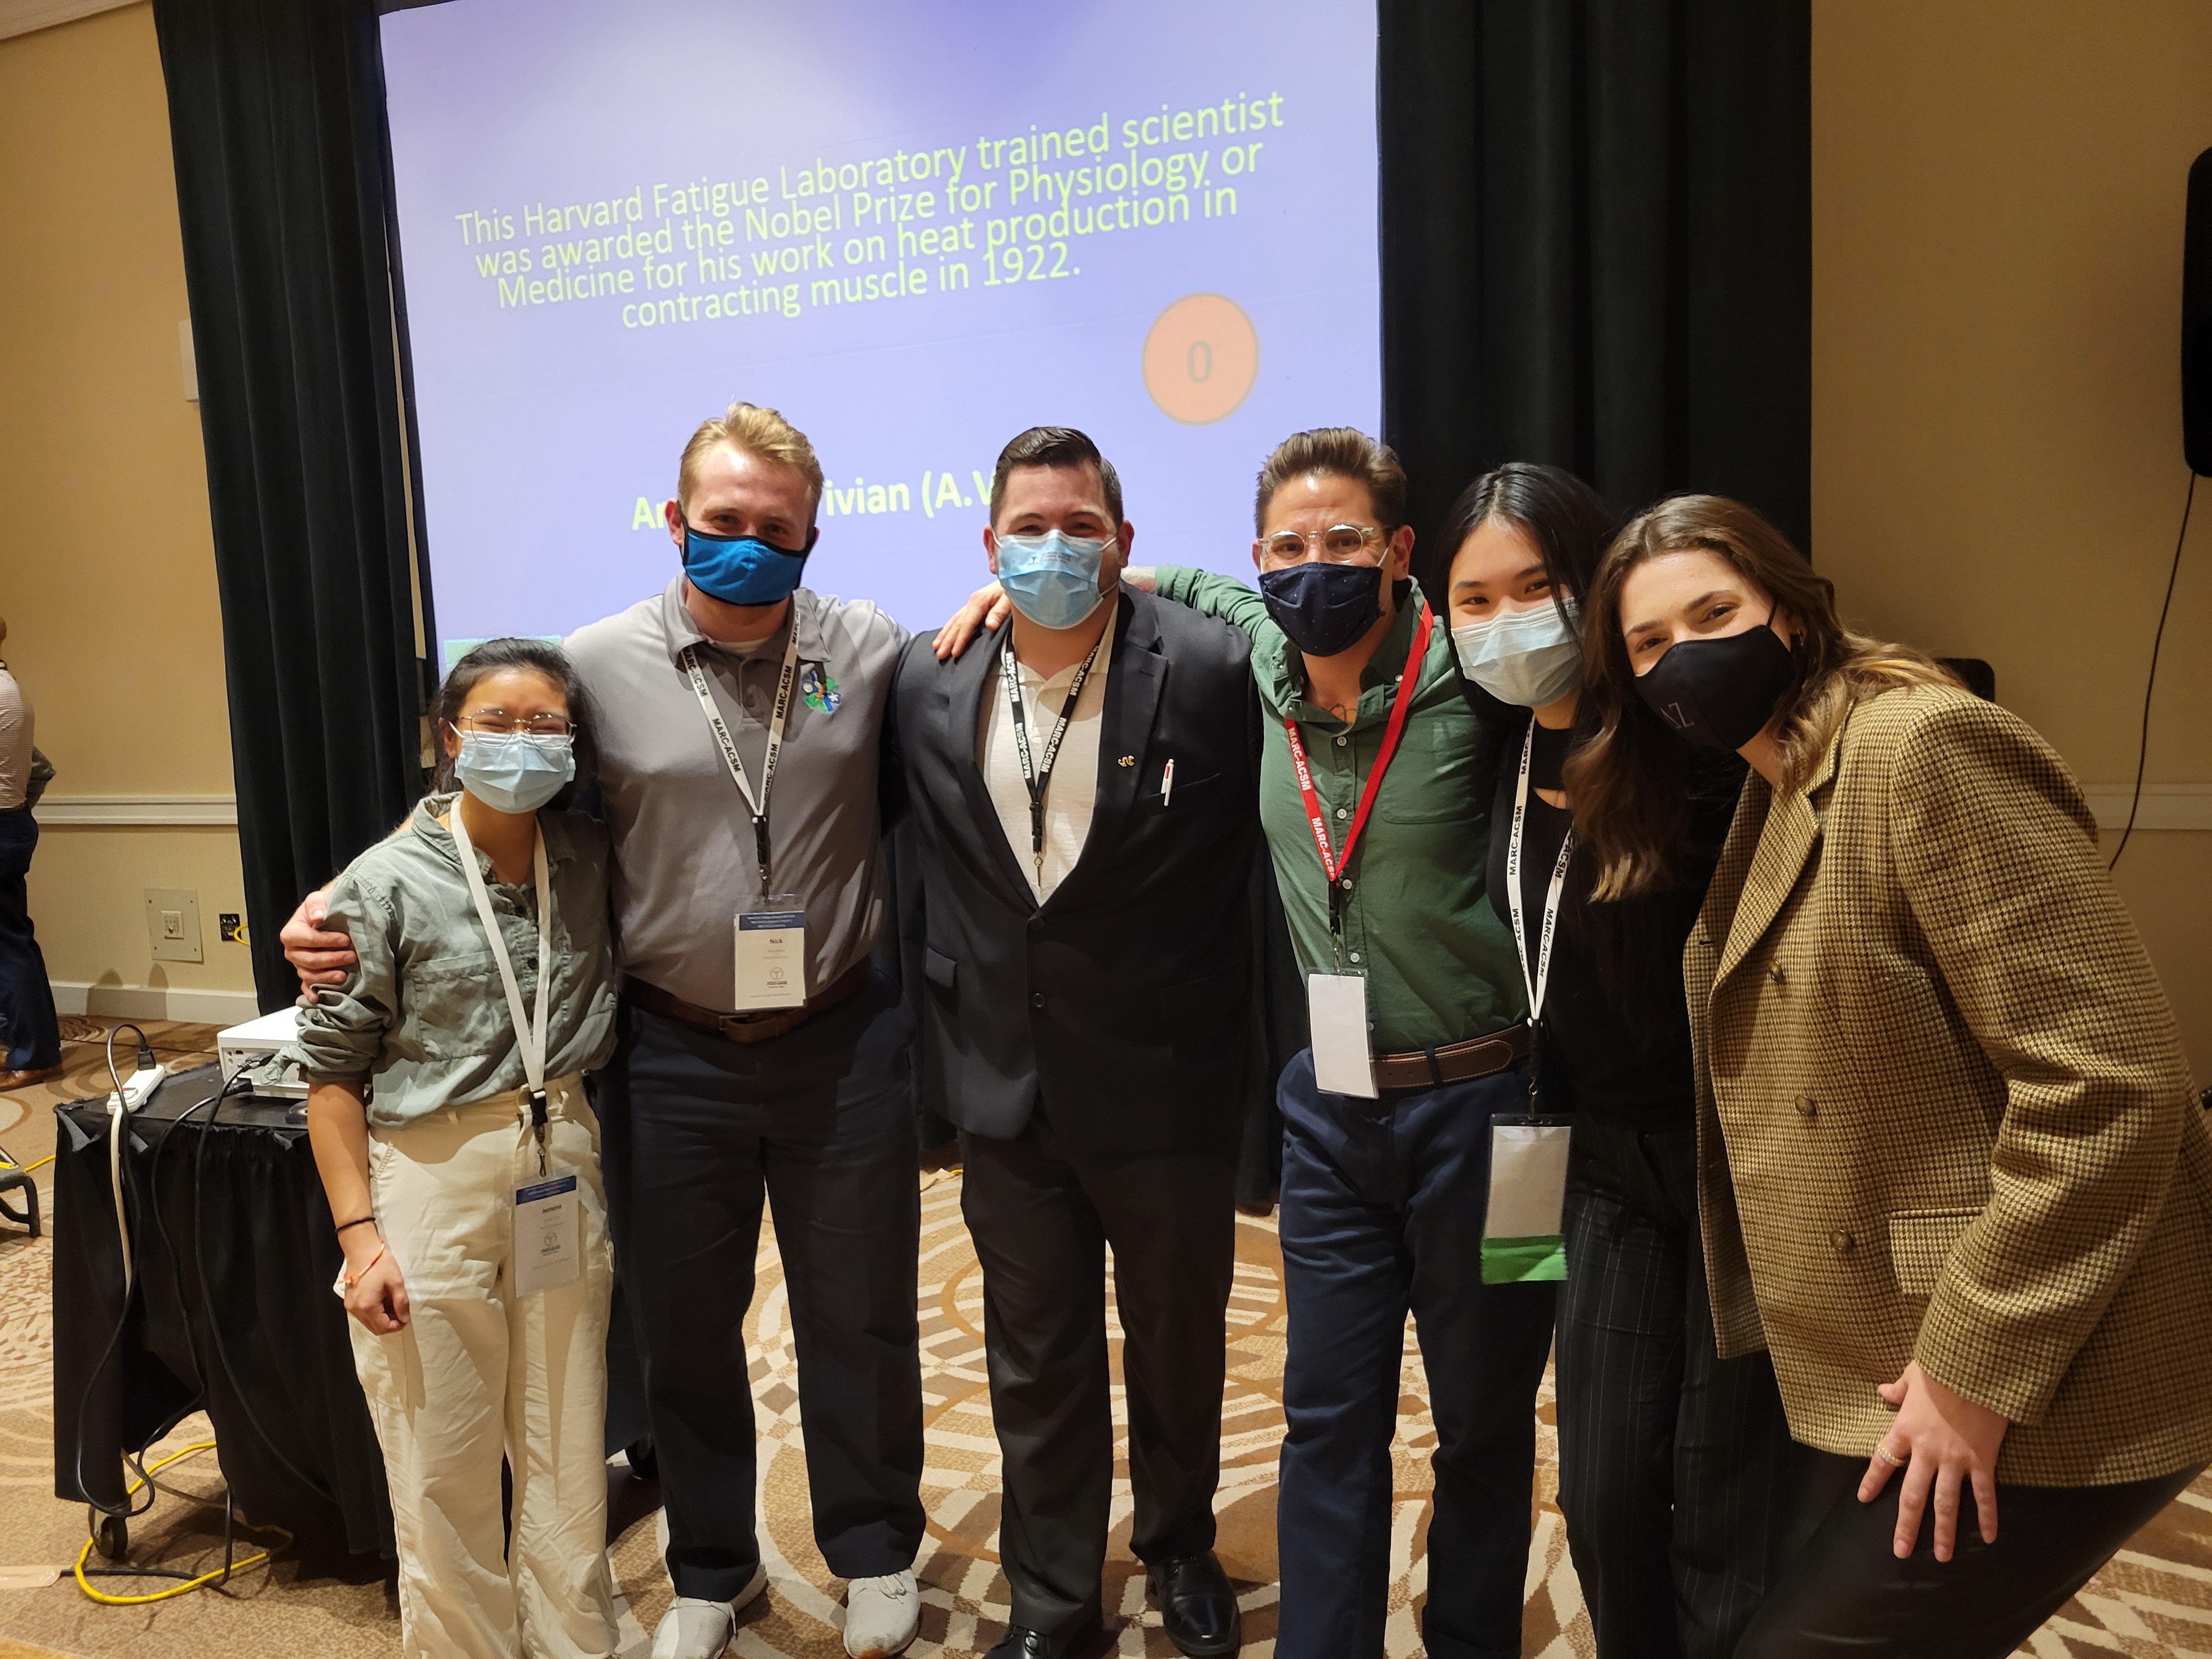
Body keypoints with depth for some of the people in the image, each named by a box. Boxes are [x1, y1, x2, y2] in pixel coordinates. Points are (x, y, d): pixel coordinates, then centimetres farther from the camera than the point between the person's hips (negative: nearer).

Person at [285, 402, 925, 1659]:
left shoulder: (871, 649, -3)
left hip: (844, 1043, 0)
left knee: (860, 1317, 15)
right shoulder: (598, 666, -4)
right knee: (683, 1327, 17)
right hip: (671, 1054, 1)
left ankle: (876, 1553, 41)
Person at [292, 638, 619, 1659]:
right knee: (445, 1472, 8)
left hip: (562, 1172, 4)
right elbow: (332, 1070, -6)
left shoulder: (589, 859, 0)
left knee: (568, 1459, 13)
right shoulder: (387, 882, -9)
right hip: (431, 1181, -3)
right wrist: (359, 1232, -10)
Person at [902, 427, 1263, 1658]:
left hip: (1169, 1084, -2)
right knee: (1036, 1361, 18)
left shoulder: (1212, 670, -15)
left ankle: (1181, 1547, 47)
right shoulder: (929, 682, -3)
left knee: (1180, 1343, 20)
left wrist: (1255, 1048, -7)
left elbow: (1264, 858, -6)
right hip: (1009, 1090, 3)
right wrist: (945, 1031, 8)